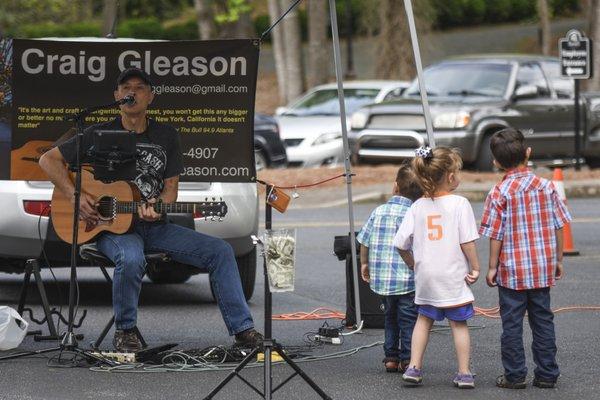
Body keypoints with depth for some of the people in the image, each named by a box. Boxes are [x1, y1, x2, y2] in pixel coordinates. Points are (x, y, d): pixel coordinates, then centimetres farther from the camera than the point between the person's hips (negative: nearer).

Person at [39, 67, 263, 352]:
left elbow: (171, 187, 9)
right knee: (131, 259, -39)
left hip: (153, 226, 4)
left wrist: (157, 208, -15)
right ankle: (124, 332, -17)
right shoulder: (101, 134, 0)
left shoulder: (166, 136, 11)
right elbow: (48, 160, 0)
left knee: (221, 251, -12)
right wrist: (76, 196, -14)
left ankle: (242, 329, -9)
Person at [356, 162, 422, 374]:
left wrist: (364, 264, 21)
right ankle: (407, 359, 1)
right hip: (407, 279, -4)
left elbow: (364, 241, 6)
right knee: (408, 319, 5)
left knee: (390, 316, 19)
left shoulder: (379, 211, 1)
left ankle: (391, 357, 19)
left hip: (381, 277, 4)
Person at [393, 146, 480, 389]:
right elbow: (467, 241, -15)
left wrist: (413, 265, 16)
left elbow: (401, 244, 1)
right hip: (453, 275, -4)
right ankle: (464, 374, 9)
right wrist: (475, 268, -5)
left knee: (424, 319, 21)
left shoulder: (418, 206, 0)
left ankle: (414, 368, 17)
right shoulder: (459, 204, -12)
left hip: (425, 275, 4)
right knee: (458, 323, 8)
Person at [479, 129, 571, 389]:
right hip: (543, 269, 3)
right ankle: (547, 374, 14)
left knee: (512, 323, 5)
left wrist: (492, 267, 0)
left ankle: (515, 375, 8)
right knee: (543, 320, 11)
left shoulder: (499, 194, -10)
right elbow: (558, 227, 3)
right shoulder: (546, 187, -2)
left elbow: (495, 235, -9)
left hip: (512, 270, -3)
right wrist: (558, 260, 13)